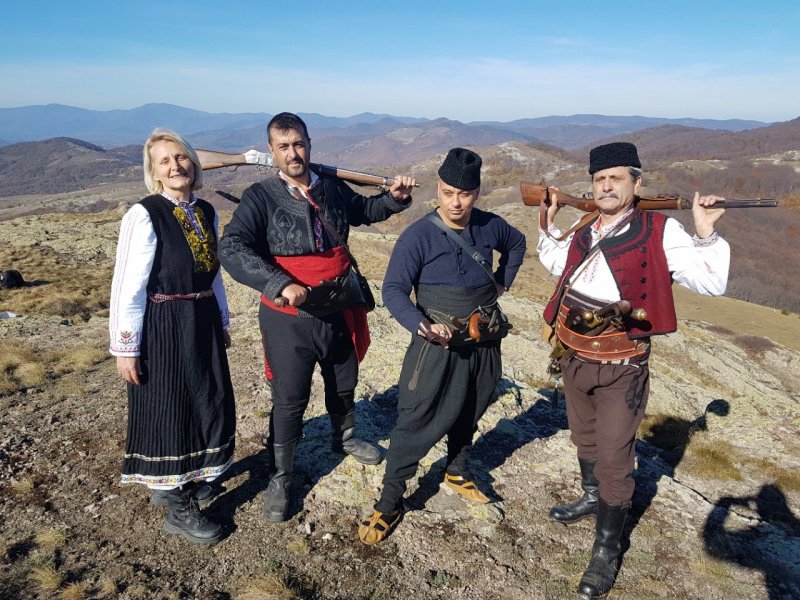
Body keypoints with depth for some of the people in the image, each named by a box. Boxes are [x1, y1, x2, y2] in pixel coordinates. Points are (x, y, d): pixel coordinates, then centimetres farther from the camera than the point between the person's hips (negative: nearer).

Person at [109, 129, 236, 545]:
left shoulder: (206, 212, 5)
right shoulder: (145, 215, -15)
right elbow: (128, 287, -15)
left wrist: (221, 323, 17)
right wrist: (126, 348, -14)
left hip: (202, 324, 7)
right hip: (161, 328, -7)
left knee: (207, 404, 18)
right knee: (167, 410, 6)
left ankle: (182, 480, 43)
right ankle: (178, 509, 25)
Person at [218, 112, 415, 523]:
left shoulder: (334, 189, 0)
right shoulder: (261, 197, -14)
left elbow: (365, 211, 20)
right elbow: (232, 250, -26)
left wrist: (394, 198, 1)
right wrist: (280, 284, -38)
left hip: (340, 312, 5)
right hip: (289, 319, -4)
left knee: (344, 384, 24)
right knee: (289, 400, 7)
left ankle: (345, 439, 53)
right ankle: (280, 477, 29)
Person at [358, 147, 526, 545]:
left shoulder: (490, 227, -1)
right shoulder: (418, 237, -17)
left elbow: (517, 243, 21)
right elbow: (393, 290, -19)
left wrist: (502, 281, 11)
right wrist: (422, 326, -34)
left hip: (485, 343, 6)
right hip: (438, 344, -5)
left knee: (469, 412, 20)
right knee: (416, 422, -4)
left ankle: (457, 472, 44)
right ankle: (390, 502, 10)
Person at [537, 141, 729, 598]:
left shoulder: (660, 232, -13)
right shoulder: (583, 234, 4)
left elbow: (711, 283, -19)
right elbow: (558, 264, 25)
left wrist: (705, 232, -28)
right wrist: (549, 225, 15)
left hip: (621, 367, -6)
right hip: (575, 359, 6)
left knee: (614, 458, 4)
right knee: (585, 439, 25)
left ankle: (607, 550, 23)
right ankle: (593, 498, 52)